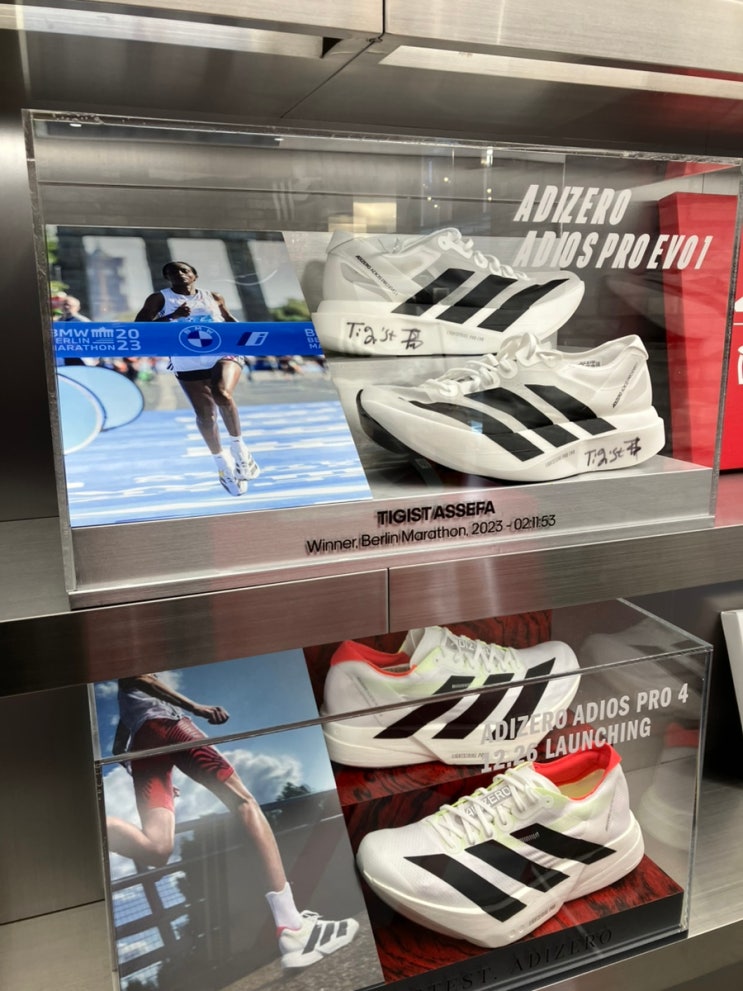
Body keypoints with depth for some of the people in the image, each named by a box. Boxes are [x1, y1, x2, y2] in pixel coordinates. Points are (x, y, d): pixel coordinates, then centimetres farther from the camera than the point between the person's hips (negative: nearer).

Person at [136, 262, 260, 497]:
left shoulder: (213, 297, 12)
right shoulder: (160, 299, 5)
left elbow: (229, 319, 29)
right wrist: (172, 317, -17)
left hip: (225, 353, 0)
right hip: (188, 364, 0)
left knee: (222, 395, -29)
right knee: (205, 415, -2)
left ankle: (239, 446, -9)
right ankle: (221, 461, 21)